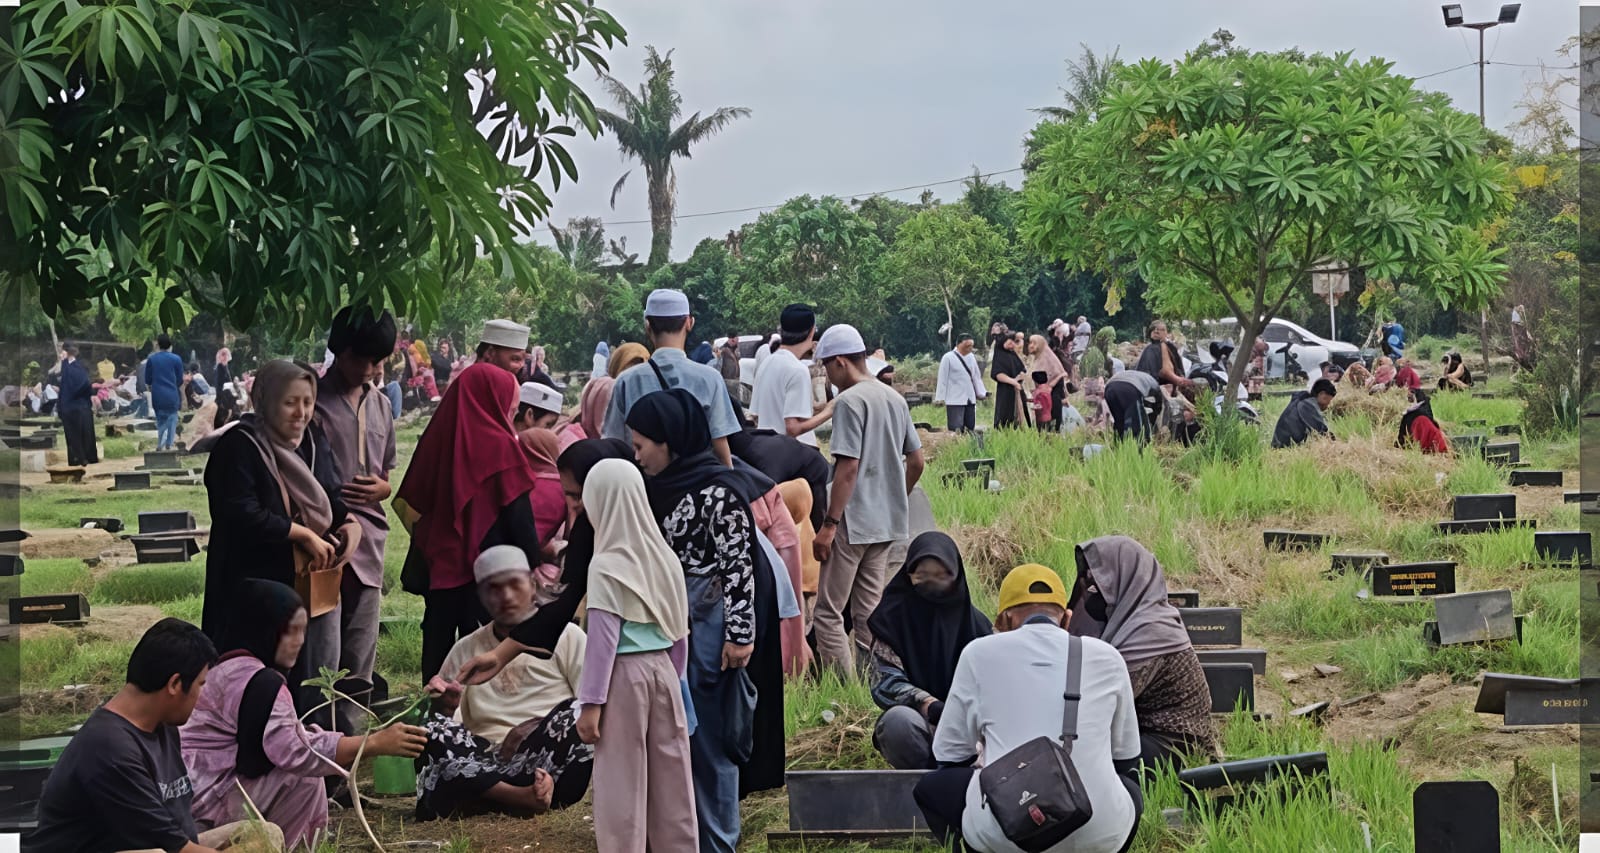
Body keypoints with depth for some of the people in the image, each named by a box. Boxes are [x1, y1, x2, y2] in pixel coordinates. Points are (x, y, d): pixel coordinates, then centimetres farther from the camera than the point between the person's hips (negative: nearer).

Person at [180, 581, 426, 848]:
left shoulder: (233, 669, 13)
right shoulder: (258, 682, -19)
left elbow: (288, 738, 8)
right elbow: (295, 752, -27)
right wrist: (375, 744, -24)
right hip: (200, 796, -10)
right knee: (305, 779, -15)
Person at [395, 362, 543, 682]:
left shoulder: (438, 439, 3)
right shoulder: (500, 446, -13)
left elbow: (412, 505, 9)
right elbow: (519, 515, -13)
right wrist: (534, 566, -2)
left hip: (439, 566, 5)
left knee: (439, 645, 12)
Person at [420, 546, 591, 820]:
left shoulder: (565, 636, 12)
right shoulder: (465, 651, 20)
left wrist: (537, 728, -14)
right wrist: (445, 709, -7)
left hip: (553, 763, -2)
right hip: (487, 761, 2)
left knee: (575, 714, -31)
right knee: (430, 731, -24)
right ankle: (524, 796, -37)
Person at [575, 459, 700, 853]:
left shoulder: (606, 567, -13)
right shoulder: (664, 558, 4)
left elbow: (604, 641, -14)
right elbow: (679, 633, 10)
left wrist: (591, 703, -10)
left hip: (624, 676, -6)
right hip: (662, 670, 6)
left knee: (623, 787, 1)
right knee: (671, 781, 11)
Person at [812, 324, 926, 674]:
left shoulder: (850, 401, -13)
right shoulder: (895, 399, 12)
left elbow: (848, 467, -19)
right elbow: (916, 462, 16)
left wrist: (829, 524, -17)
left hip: (854, 523, -8)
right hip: (887, 525, 8)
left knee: (828, 613, -4)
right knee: (869, 613, 13)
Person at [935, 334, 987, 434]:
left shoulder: (971, 357, 10)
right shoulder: (948, 358, -8)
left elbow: (977, 377, 17)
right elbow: (943, 379, -7)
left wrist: (981, 393, 13)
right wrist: (940, 398, -8)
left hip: (970, 399, 6)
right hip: (955, 400, -6)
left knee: (970, 427, 10)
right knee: (956, 430, -9)